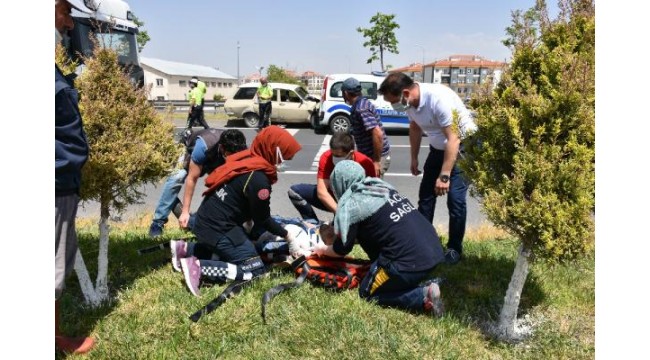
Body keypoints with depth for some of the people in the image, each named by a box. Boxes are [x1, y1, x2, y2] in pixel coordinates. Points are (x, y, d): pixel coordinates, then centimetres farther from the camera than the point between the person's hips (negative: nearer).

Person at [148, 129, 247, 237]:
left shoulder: (240, 151, -34)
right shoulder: (203, 146, -44)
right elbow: (192, 179, -37)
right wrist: (185, 212, -38)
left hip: (216, 162, 4)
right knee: (177, 178, -28)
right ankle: (158, 222, -20)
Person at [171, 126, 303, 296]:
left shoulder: (247, 160, 4)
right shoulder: (258, 179, -23)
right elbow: (262, 219, -12)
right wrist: (287, 235, 1)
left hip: (208, 221, 9)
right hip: (218, 228, -9)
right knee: (256, 269, -6)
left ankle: (184, 248, 22)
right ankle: (198, 267, -12)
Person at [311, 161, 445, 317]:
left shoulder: (350, 204, -2)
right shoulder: (383, 186, 20)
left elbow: (341, 250, 7)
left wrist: (322, 249, 30)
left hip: (409, 261, -8)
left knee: (368, 292, 13)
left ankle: (424, 296, -3)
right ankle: (424, 287, 7)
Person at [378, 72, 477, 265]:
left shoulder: (439, 98, -33)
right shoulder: (409, 101, -11)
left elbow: (453, 139, -32)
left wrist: (444, 176, -33)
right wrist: (414, 158, 14)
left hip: (462, 146, -7)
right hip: (438, 147, 7)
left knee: (455, 198, -11)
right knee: (426, 194, 9)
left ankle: (454, 248, 4)